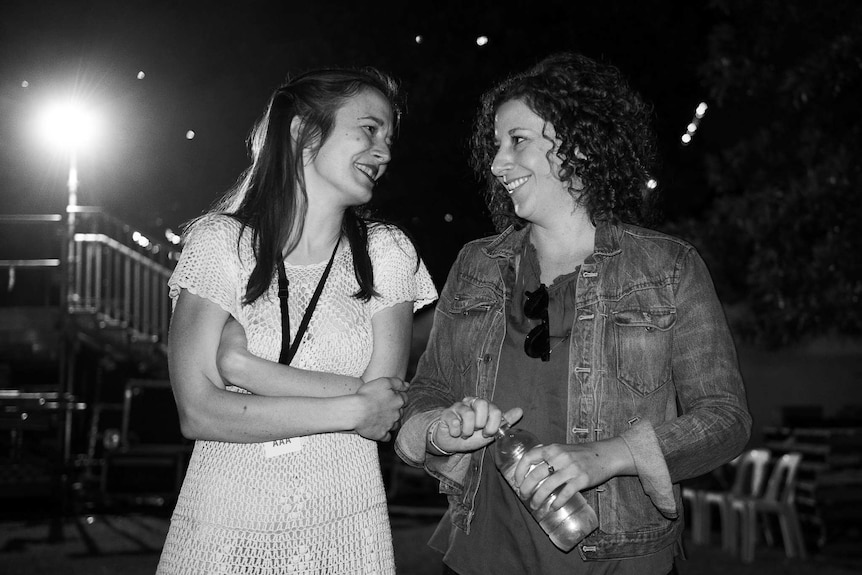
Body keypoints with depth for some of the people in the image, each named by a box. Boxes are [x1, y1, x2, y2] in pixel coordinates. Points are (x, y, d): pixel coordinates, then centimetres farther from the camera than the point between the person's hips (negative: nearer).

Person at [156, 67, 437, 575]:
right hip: (223, 527, -1)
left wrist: (248, 366, -17)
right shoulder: (221, 240, -5)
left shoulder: (386, 252, -2)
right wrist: (351, 408, -15)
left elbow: (384, 416, -11)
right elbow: (198, 412, -13)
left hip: (344, 529, 1)